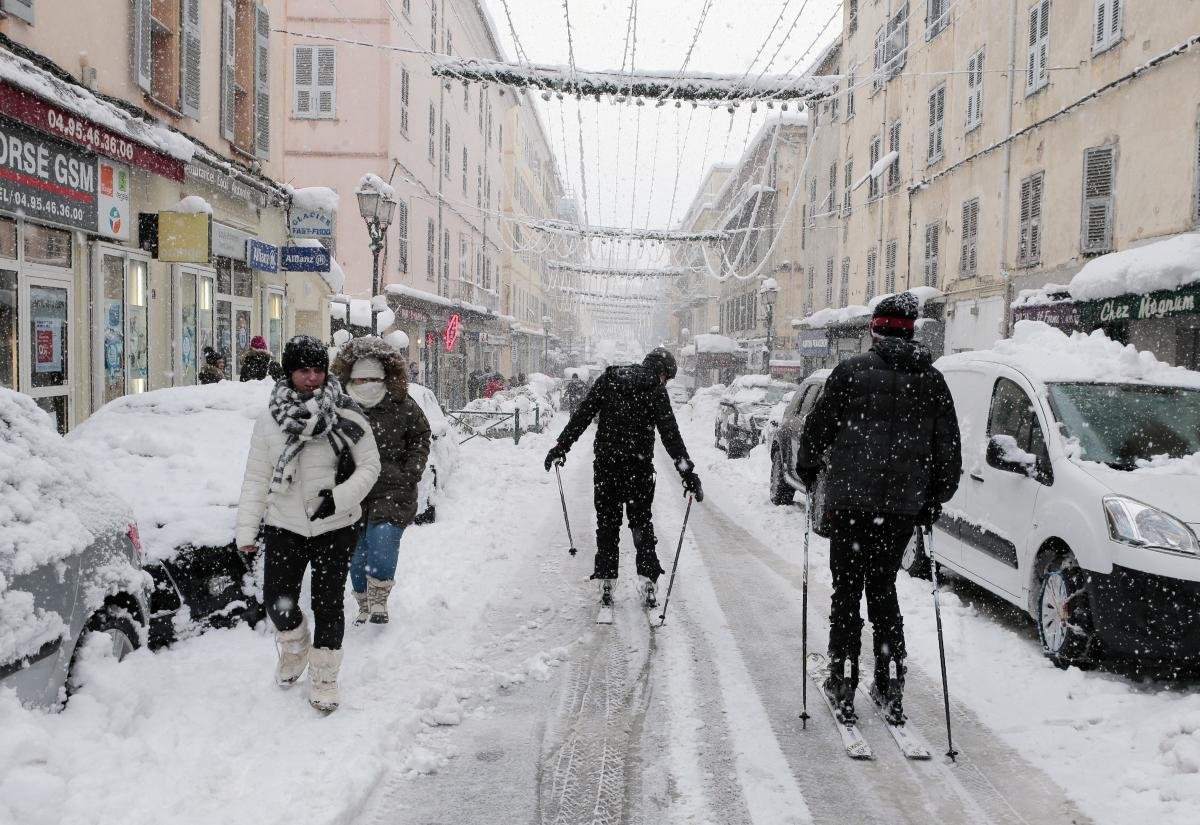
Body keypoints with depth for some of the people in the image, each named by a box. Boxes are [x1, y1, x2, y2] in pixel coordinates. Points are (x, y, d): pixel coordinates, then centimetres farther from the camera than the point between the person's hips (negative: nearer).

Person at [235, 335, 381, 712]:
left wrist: (340, 497, -19)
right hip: (285, 527, 2)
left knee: (328, 603, 5)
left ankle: (324, 677, 23)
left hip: (336, 528, -1)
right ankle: (294, 647, 36)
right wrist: (246, 529, -2)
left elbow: (369, 465, -4)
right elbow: (256, 479, 2)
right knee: (277, 600, 2)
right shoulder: (268, 421, -2)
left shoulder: (347, 416, -8)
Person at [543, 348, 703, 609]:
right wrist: (688, 473, -10)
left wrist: (561, 446, 10)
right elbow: (670, 434, -11)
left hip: (605, 464, 2)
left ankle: (606, 582, 11)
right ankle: (647, 578, 2)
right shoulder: (655, 389, -5)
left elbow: (581, 416, 4)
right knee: (642, 522, 12)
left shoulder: (608, 379, 5)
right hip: (639, 466, -2)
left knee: (607, 522, 12)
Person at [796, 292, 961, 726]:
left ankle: (843, 688, 8)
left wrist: (807, 468, 18)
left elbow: (818, 425, 1)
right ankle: (891, 688, 16)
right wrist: (935, 499, 20)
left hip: (850, 499, -3)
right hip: (904, 506, 3)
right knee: (884, 589, 15)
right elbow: (948, 449, 10)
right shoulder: (932, 381, 7)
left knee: (847, 591, 5)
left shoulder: (851, 371, -4)